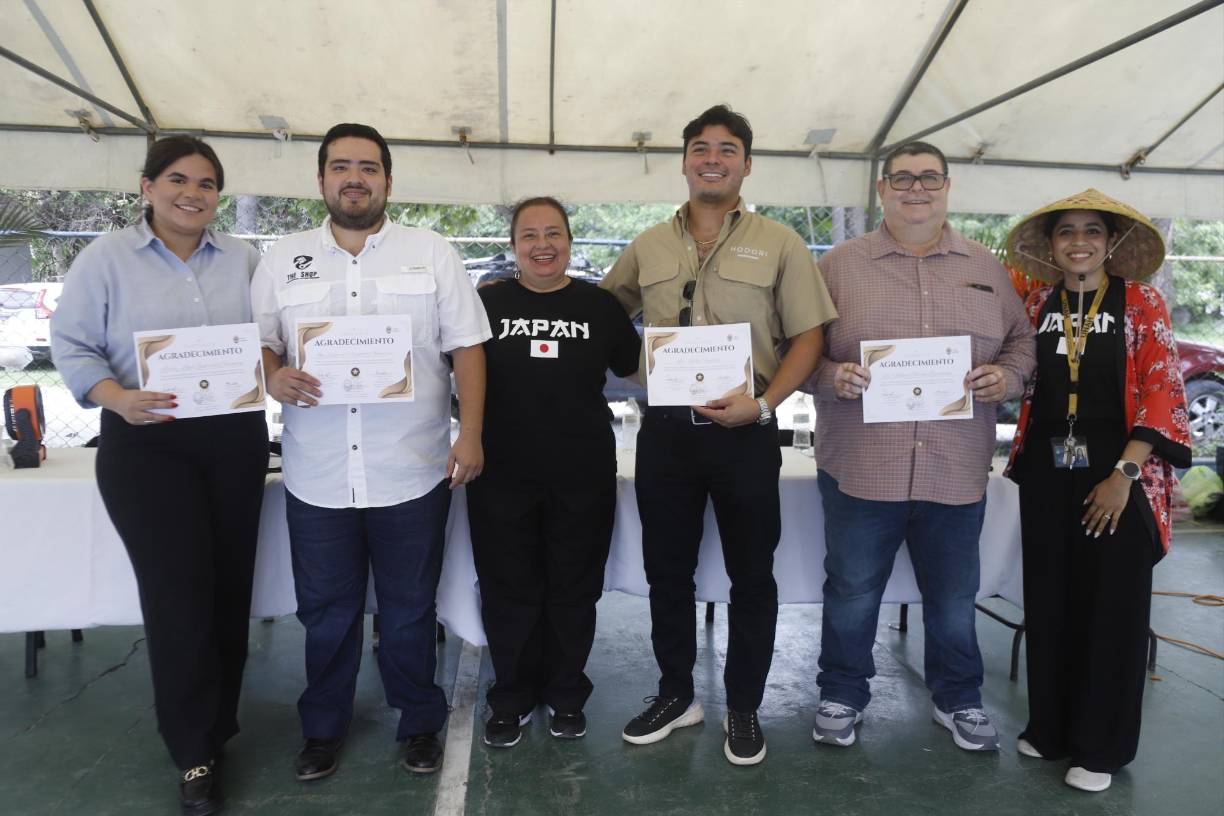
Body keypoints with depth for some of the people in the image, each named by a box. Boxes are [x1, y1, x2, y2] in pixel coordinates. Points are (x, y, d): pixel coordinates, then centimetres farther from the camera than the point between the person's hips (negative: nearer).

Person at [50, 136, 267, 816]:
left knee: (231, 586, 10)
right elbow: (72, 346, -2)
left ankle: (218, 724, 30)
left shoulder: (243, 259, 9)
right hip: (148, 447, -3)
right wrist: (117, 398, -19)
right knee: (178, 596, -3)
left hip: (236, 441, 3)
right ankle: (196, 755, 13)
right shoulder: (107, 257, 1)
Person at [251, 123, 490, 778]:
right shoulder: (282, 260, 9)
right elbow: (260, 343, 10)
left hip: (412, 474, -1)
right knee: (325, 613, 14)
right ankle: (323, 728, 36)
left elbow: (466, 346, 1)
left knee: (409, 612, 12)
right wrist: (273, 377, -13)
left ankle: (420, 723, 32)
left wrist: (470, 434, -6)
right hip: (317, 477, 2)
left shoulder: (433, 253, 3)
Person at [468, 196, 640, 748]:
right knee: (509, 591, 10)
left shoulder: (599, 305, 4)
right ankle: (512, 699, 29)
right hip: (502, 474, 0)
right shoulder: (488, 303, 3)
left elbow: (636, 370, 13)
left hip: (582, 475, 1)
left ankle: (566, 696, 31)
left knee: (574, 590, 12)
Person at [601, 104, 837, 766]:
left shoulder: (778, 244, 1)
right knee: (666, 572, 12)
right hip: (665, 431, 3)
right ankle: (676, 694, 32)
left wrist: (762, 404, -14)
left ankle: (744, 709, 27)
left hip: (743, 432, -2)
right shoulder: (648, 247, 10)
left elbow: (807, 337, -2)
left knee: (752, 576, 8)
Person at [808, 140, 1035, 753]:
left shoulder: (986, 268, 11)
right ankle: (842, 695, 30)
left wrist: (1008, 376, -6)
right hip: (860, 467, -2)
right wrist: (831, 375, -18)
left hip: (956, 470, 3)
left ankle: (958, 700, 38)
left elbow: (1021, 341, 15)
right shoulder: (841, 264, 2)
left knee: (954, 598, 16)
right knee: (851, 594, 10)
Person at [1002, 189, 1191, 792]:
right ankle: (1050, 726, 27)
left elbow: (1162, 391, -8)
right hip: (1047, 471, 3)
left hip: (1116, 470, -3)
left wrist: (1124, 473, -15)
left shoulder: (1140, 302, -3)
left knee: (1112, 606, 4)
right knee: (1048, 601, 10)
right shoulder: (1036, 305, 7)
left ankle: (1101, 745, 20)